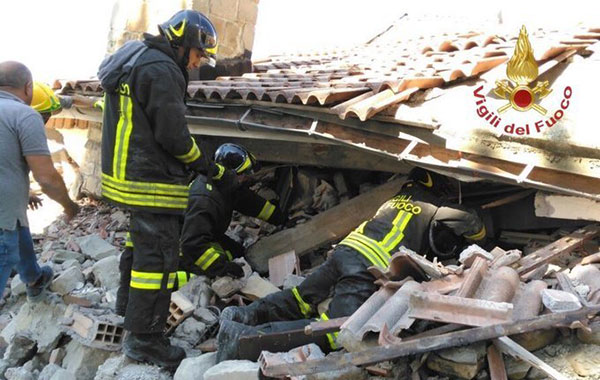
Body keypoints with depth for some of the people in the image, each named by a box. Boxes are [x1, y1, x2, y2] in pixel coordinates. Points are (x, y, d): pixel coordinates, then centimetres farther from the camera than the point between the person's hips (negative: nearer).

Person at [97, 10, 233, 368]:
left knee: (142, 242, 25)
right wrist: (214, 170, -8)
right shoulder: (161, 71, -18)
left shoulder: (135, 59, 16)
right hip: (151, 182, -11)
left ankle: (131, 304, 43)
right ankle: (144, 337, 5)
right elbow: (174, 136, -21)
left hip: (126, 173, 11)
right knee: (159, 254, -4)